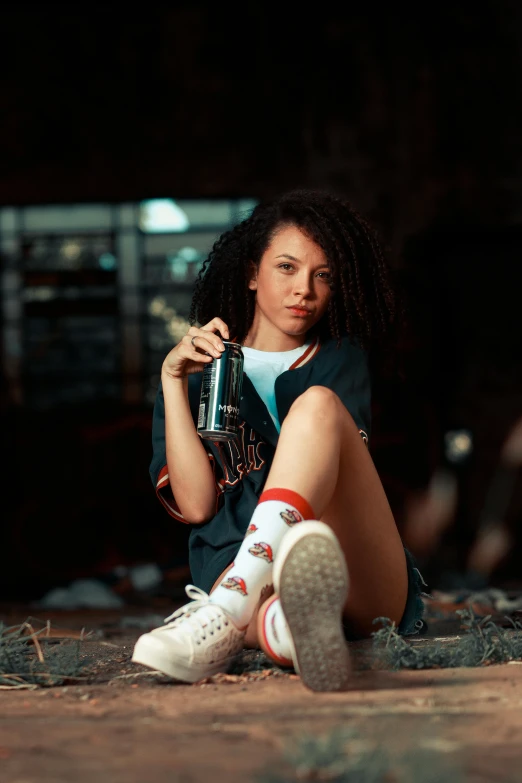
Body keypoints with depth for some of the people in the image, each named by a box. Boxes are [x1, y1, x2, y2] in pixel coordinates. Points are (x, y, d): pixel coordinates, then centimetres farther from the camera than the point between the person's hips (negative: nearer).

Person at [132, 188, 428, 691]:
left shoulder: (340, 361, 22)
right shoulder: (200, 371, 21)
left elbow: (341, 472, 2)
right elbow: (195, 505, 6)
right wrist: (172, 380, 2)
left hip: (365, 587, 0)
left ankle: (225, 613, -47)